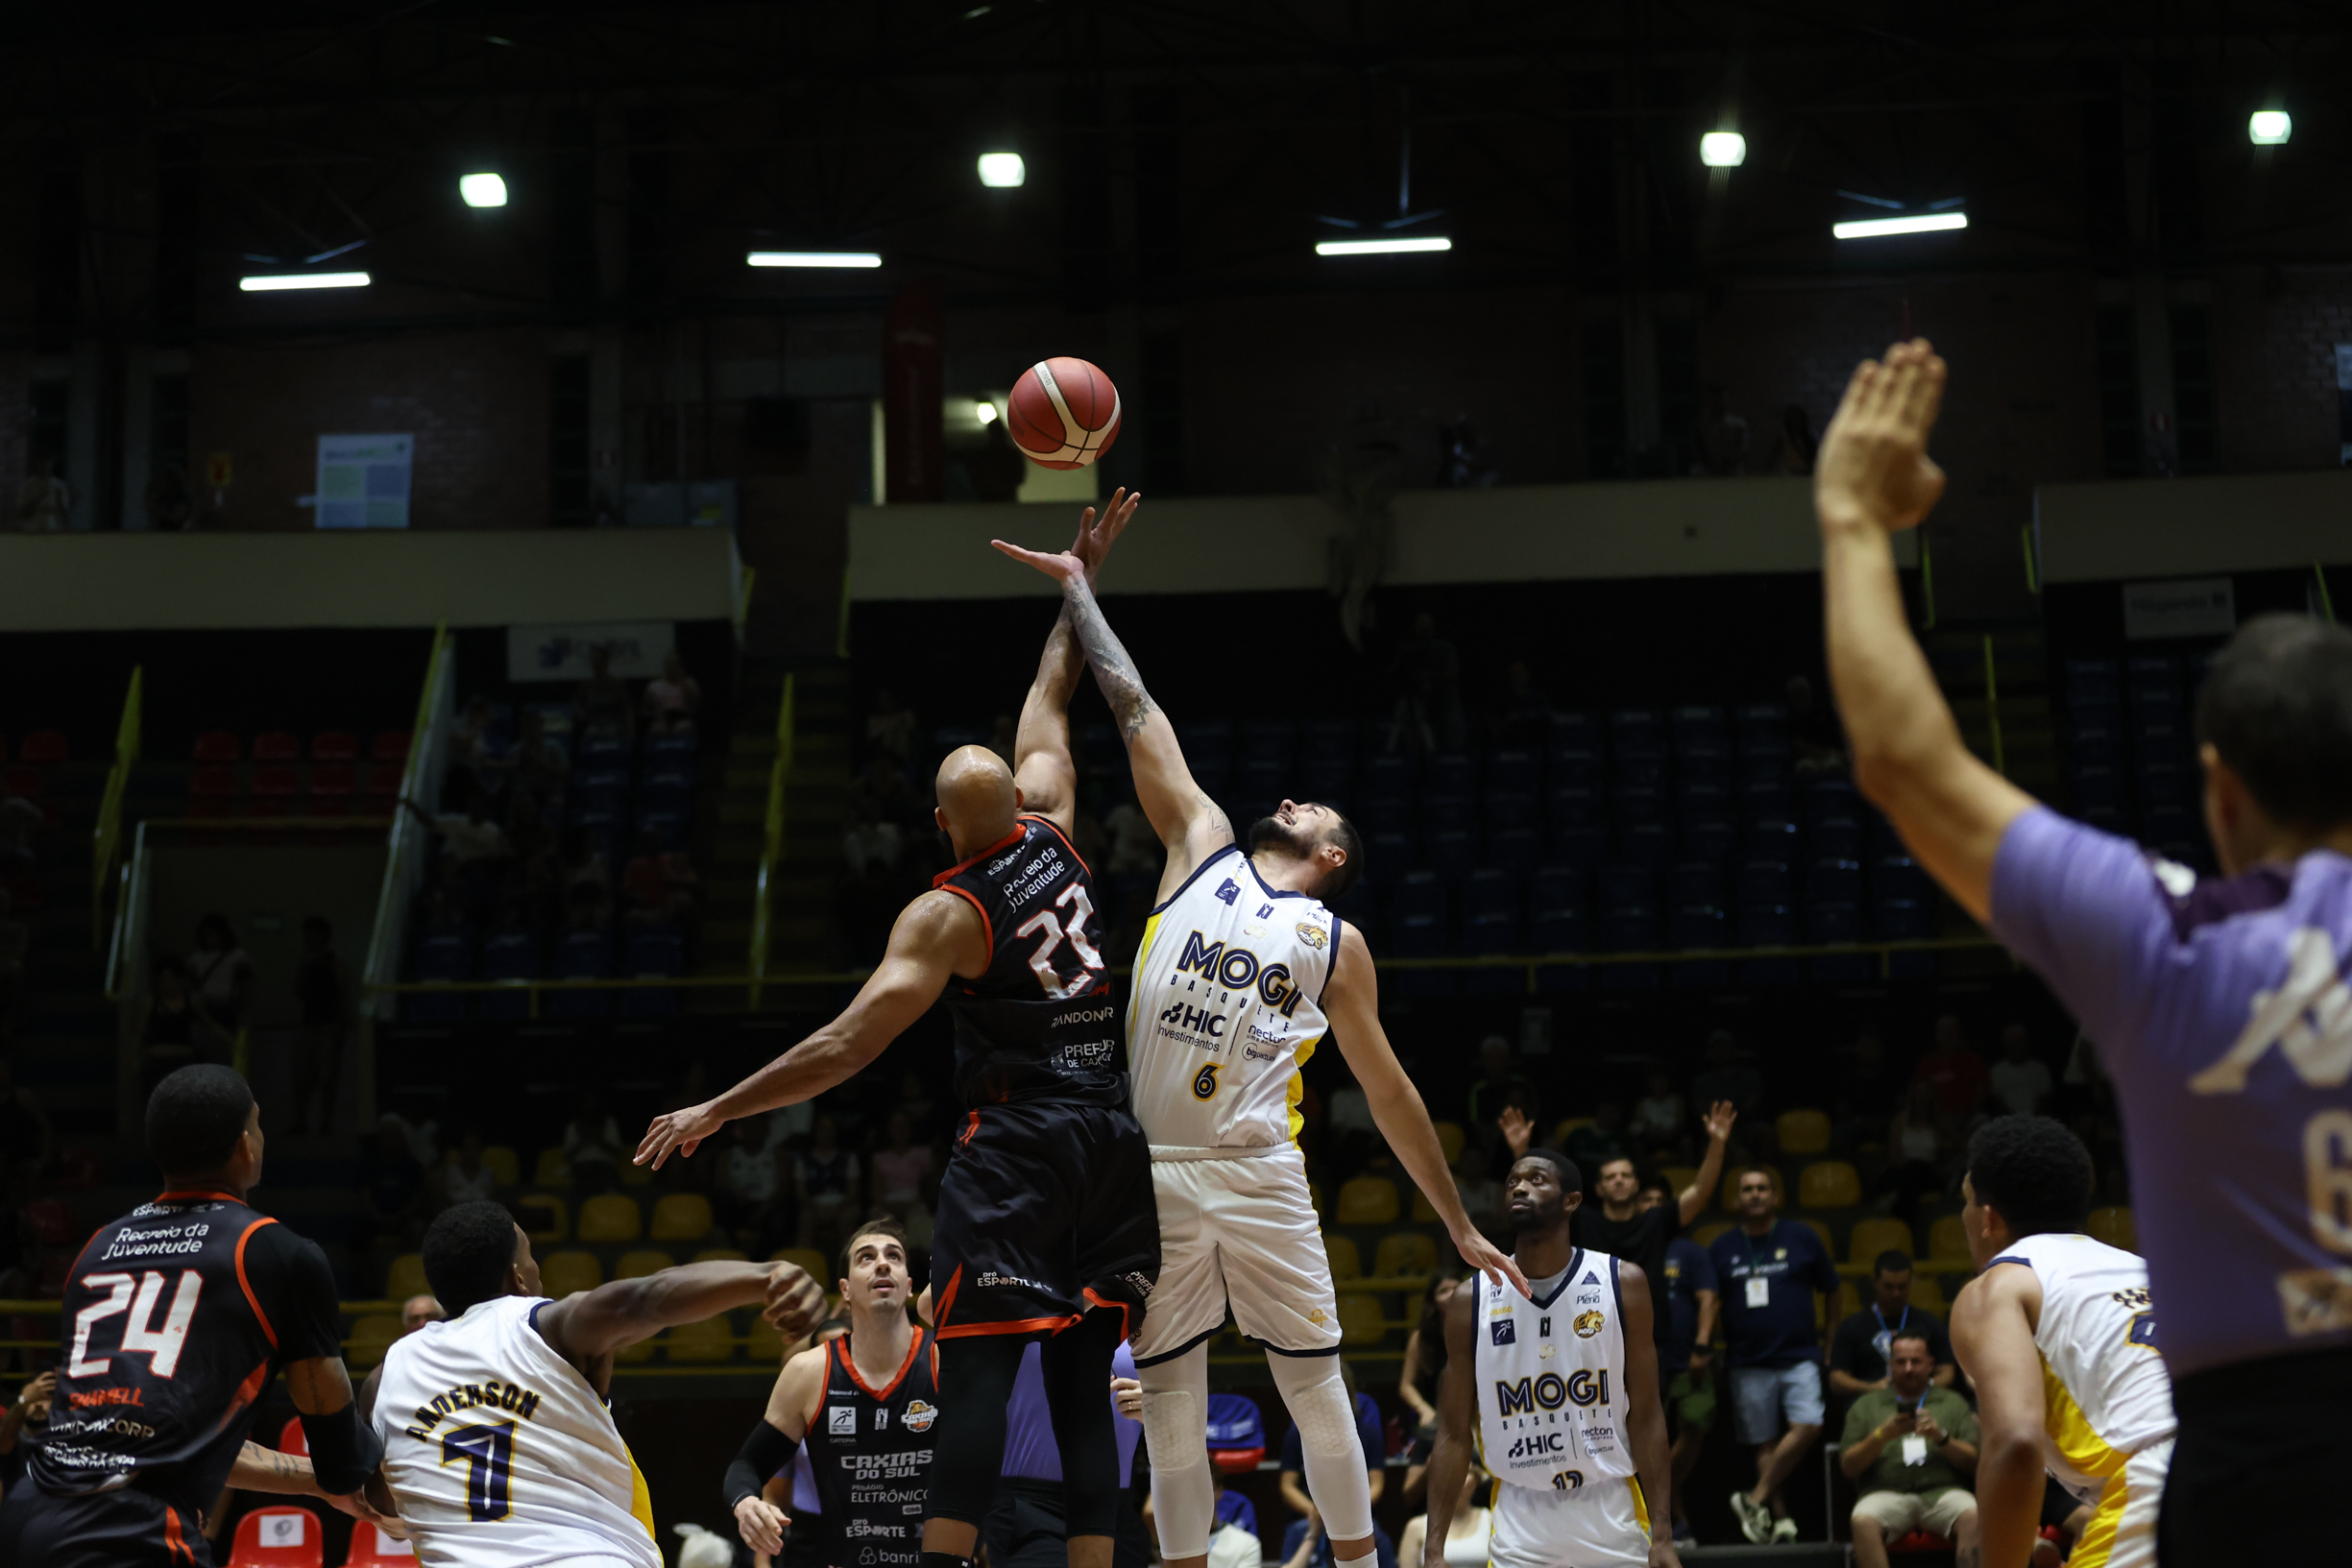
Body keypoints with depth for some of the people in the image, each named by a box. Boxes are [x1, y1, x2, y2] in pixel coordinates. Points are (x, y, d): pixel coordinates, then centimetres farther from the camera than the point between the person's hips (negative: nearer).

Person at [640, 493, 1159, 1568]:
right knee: (1082, 1387, 5)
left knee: (975, 1373, -8)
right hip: (1113, 1139, 6)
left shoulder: (946, 914, -9)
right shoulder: (1050, 833, 6)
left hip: (1016, 1147, -6)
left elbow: (846, 1046, -14)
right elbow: (1049, 703, 23)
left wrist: (715, 1112, -9)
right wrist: (1081, 579, 33)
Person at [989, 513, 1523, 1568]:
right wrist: (1078, 590, 14)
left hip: (1260, 1174, 0)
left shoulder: (1336, 946, 12)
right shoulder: (1203, 848, 13)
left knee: (1317, 1389, 2)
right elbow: (1139, 716, 13)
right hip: (1151, 1170, 1)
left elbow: (1387, 1090, 15)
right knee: (1170, 1403, 5)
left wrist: (1459, 1225, 13)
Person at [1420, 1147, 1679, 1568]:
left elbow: (1646, 1417, -1)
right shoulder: (1472, 1300, 0)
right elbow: (1454, 1435, 3)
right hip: (1520, 1524, 0)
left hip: (1612, 1520, 0)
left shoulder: (1622, 1284, -2)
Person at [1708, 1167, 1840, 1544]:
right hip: (1748, 1363, 1)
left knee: (1807, 1425, -19)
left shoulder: (1801, 1239, 5)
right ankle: (1779, 1515, 5)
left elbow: (1832, 1291, 12)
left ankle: (1756, 1498, -11)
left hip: (1799, 1357, -1)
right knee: (1764, 1444, 0)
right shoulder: (1723, 1248, 7)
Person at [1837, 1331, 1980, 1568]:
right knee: (1863, 1521, -35)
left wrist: (1941, 1437, -7)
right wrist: (1882, 1435, -6)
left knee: (1973, 1516, -34)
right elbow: (1848, 1467, 9)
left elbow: (1972, 1462, 11)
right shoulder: (1866, 1405, 20)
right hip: (1885, 1493, 0)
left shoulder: (1954, 1403, 21)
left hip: (1942, 1492, 0)